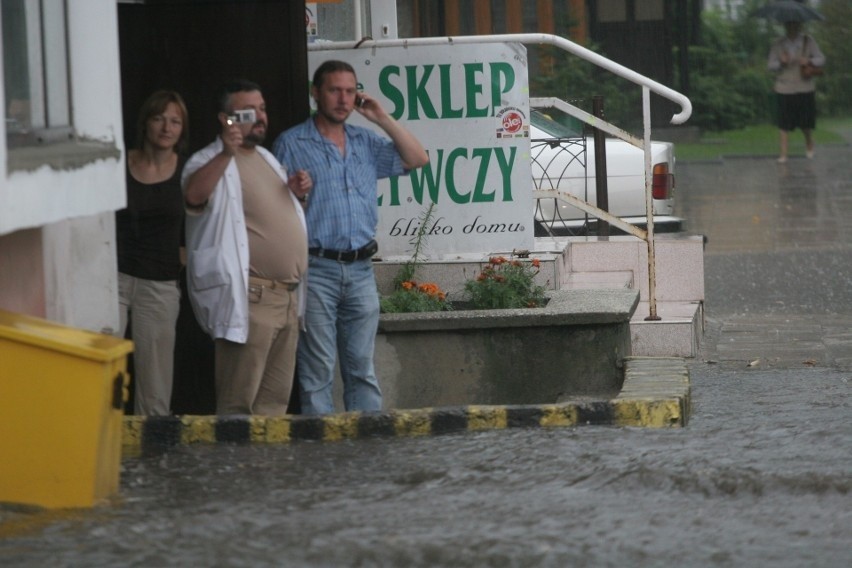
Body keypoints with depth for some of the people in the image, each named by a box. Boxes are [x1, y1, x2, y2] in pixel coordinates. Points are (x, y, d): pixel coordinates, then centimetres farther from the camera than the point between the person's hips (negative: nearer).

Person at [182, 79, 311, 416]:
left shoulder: (265, 158, 19)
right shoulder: (211, 162, -9)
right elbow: (194, 195, -31)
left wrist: (296, 192, 12)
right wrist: (226, 154, -44)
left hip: (287, 296, 9)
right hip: (251, 298, -9)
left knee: (275, 399, 14)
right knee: (239, 401, -8)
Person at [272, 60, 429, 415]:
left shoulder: (366, 143, 16)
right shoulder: (291, 144, 1)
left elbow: (417, 159, 10)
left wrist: (382, 119, 6)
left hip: (361, 269, 5)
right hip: (315, 269, -5)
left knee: (362, 369, 8)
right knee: (318, 371, -4)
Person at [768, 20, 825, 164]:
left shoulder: (808, 41, 0)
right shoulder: (778, 44, -1)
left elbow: (821, 59, -1)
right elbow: (771, 66, -2)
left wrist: (809, 60, -22)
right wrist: (781, 62, -24)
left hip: (805, 88, 0)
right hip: (785, 89, 0)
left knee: (806, 120, 3)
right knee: (785, 124, -2)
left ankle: (809, 144, 34)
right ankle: (783, 154, 5)